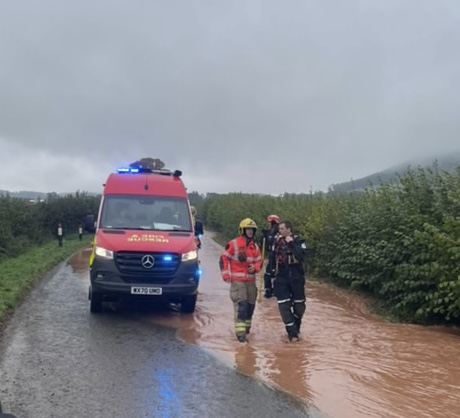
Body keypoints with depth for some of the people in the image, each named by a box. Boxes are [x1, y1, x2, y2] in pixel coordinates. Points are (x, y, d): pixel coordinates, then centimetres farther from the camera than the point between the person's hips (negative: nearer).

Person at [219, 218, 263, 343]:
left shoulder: (255, 247, 10)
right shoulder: (233, 244, -7)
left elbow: (259, 261, 17)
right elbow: (223, 259, -4)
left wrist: (255, 267, -6)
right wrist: (226, 275, -9)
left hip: (251, 280, 6)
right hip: (237, 280, -6)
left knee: (250, 304, 13)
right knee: (241, 304, -15)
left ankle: (246, 327, 33)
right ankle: (240, 332, -15)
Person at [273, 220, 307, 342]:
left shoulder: (299, 241, -6)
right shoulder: (277, 241, 4)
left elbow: (300, 256, -23)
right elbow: (273, 258, 14)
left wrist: (291, 243, -22)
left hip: (296, 277, -2)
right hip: (281, 278, 2)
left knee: (299, 306, 8)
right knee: (284, 306, -7)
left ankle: (296, 327, 34)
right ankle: (292, 333, 0)